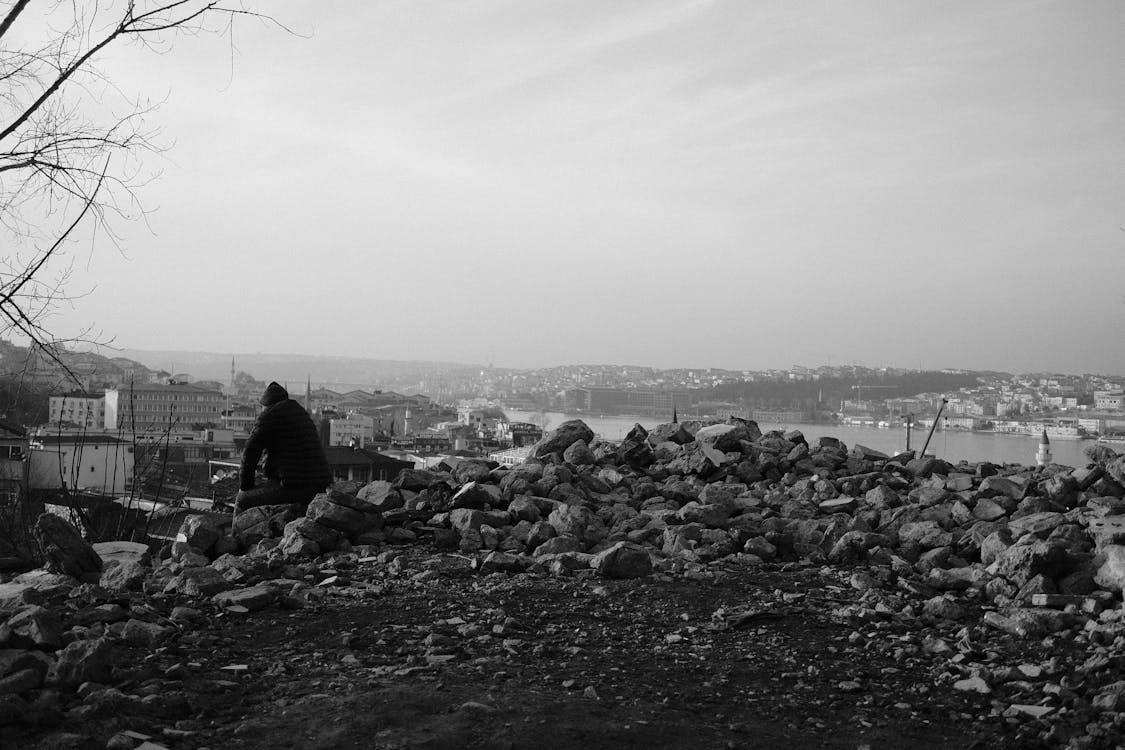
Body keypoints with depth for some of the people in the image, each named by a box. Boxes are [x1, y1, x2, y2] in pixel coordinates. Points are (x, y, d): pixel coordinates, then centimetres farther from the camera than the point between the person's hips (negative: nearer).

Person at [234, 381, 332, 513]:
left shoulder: (270, 414, -3)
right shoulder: (302, 413, 21)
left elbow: (250, 452, -3)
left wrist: (244, 486, 7)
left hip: (294, 487, -8)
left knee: (243, 501, 9)